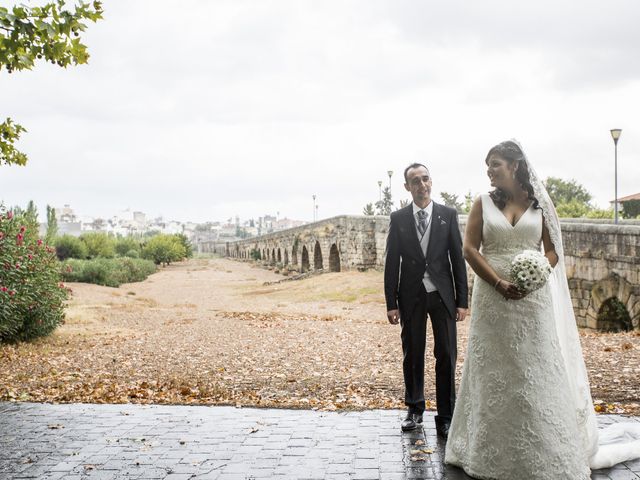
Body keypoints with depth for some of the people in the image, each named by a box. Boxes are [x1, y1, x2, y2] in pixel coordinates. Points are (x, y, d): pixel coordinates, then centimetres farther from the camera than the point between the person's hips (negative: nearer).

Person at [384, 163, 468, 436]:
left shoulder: (448, 215, 1)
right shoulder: (398, 218, 2)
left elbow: (458, 258, 1)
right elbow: (392, 263, 2)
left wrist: (462, 300, -3)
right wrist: (391, 303, -2)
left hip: (442, 295, 0)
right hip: (411, 296, 0)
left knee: (446, 355, 2)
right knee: (412, 355, 9)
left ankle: (446, 416, 11)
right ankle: (414, 408, 25)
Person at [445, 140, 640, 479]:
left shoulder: (539, 203, 4)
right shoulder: (483, 204, 3)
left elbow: (553, 250, 4)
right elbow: (470, 249, -2)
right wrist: (499, 283, -13)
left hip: (533, 299, 0)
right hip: (493, 298, 0)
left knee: (536, 372, 3)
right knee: (495, 373, 6)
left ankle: (543, 450, 16)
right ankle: (494, 450, 18)